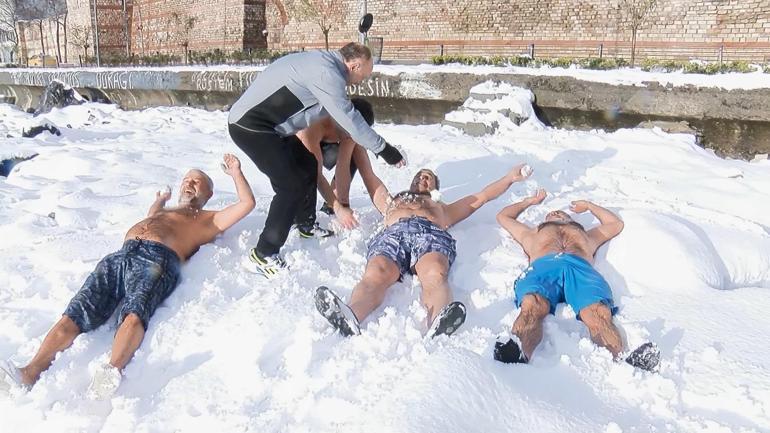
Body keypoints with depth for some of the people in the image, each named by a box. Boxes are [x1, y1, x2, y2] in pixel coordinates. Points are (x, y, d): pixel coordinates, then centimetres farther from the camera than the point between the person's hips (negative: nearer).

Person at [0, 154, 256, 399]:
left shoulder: (208, 220, 28)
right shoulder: (164, 212, 45)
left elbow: (247, 204, 19)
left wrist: (235, 172, 28)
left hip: (158, 260, -5)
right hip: (119, 256, 5)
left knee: (135, 314, -37)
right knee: (74, 315, -20)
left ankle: (112, 371, -58)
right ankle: (30, 373, -36)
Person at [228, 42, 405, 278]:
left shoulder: (324, 63, 11)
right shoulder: (326, 71, -20)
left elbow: (341, 113, 23)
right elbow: (348, 118, -20)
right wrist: (383, 148, -12)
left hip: (267, 124, 10)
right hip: (250, 126, -10)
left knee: (308, 168, 17)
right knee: (292, 185, -10)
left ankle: (305, 225, 35)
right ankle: (264, 255, -3)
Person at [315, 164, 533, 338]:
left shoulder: (444, 208, 47)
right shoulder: (390, 201, 48)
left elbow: (482, 196, 48)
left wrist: (511, 177, 46)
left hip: (432, 234, 0)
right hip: (392, 233, 0)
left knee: (435, 275, -39)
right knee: (376, 275, -37)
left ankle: (438, 325, -70)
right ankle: (349, 317, -68)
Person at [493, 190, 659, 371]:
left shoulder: (586, 235, 51)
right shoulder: (532, 234, 49)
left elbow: (616, 224, 64)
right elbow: (503, 216, 61)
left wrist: (588, 205, 71)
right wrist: (530, 201, 72)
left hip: (581, 268, 1)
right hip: (542, 266, -1)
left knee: (598, 314, -35)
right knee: (532, 307, -40)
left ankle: (623, 360, -61)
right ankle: (520, 352, -67)